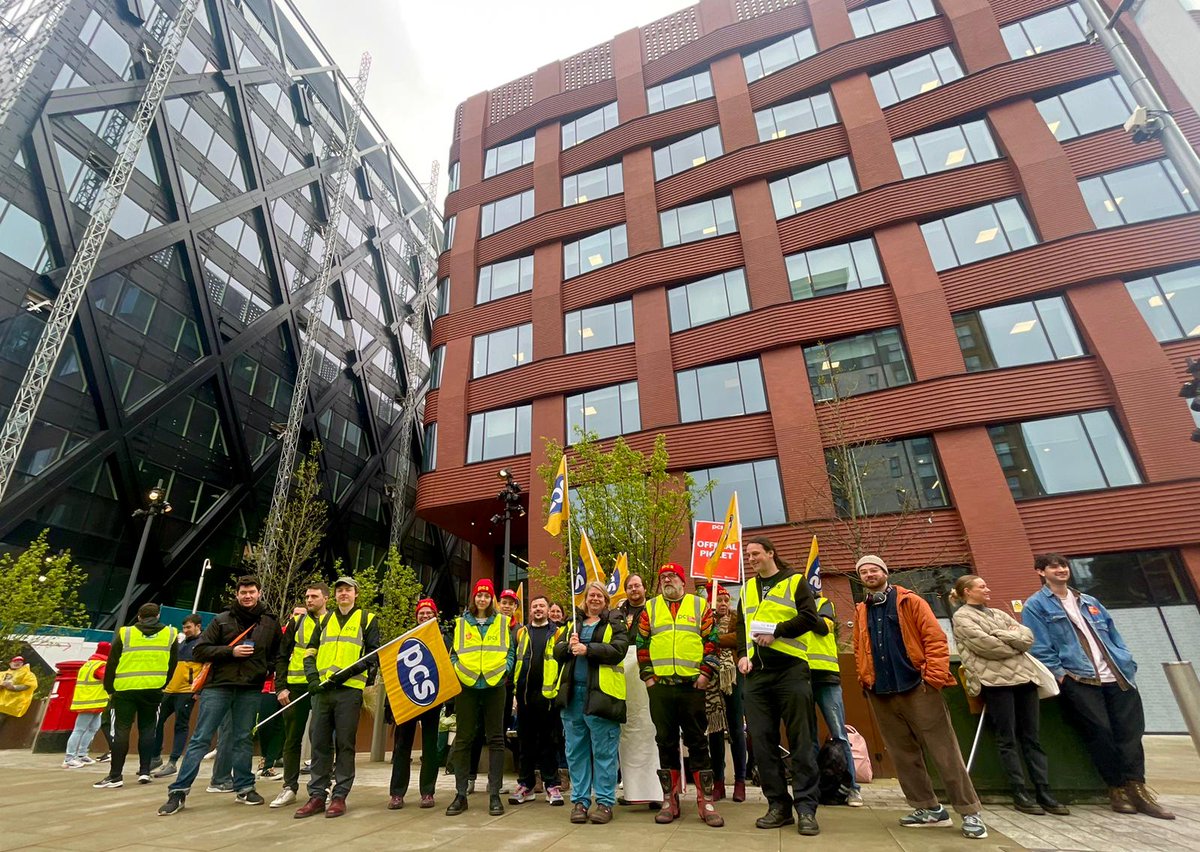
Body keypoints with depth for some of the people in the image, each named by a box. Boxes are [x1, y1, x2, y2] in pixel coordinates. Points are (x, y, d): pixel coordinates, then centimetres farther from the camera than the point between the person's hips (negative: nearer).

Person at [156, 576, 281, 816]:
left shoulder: (271, 623, 5)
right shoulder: (222, 620, 1)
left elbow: (277, 654, 14)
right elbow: (199, 650, -2)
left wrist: (266, 670, -1)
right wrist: (230, 651, -14)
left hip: (250, 690, 1)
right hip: (218, 686, -1)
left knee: (242, 740, 10)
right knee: (200, 739, 1)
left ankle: (245, 788, 21)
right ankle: (178, 792, 12)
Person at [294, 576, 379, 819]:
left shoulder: (367, 619, 4)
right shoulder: (325, 619, 17)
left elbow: (373, 654, -2)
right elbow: (310, 651, 16)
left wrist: (348, 671, -14)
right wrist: (312, 677, 0)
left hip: (349, 689, -4)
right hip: (322, 689, 4)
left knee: (345, 744, 1)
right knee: (319, 742, 7)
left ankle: (339, 796, 11)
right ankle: (317, 795, 18)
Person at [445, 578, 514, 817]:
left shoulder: (502, 622, 8)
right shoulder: (461, 622, 9)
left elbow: (510, 651, 6)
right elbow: (454, 652, 10)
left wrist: (504, 669, -10)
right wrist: (457, 670, -7)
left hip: (494, 684, 0)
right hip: (467, 684, 1)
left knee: (495, 739, 4)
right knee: (463, 739, 5)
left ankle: (494, 794, 13)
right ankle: (460, 794, 16)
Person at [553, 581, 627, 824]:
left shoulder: (615, 624, 5)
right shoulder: (573, 624, 18)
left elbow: (618, 650, -11)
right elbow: (557, 650, 11)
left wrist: (587, 649, -18)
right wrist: (568, 646, -11)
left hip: (601, 693, -4)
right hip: (572, 693, 4)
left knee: (604, 751, 2)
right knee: (576, 750, 10)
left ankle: (605, 802, 13)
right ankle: (579, 800, 21)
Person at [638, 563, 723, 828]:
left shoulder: (700, 606, 5)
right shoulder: (650, 609, 10)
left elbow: (711, 641, 3)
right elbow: (642, 645, 10)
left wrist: (706, 673, -5)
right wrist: (648, 676, 3)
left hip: (692, 685, -1)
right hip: (660, 686, 2)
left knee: (697, 741, 4)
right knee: (666, 743, 9)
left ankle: (706, 801, 14)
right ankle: (669, 800, 20)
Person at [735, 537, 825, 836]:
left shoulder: (795, 580, 2)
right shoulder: (747, 589, 18)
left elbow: (809, 618, -9)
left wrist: (776, 631, -15)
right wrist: (742, 654, 4)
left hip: (791, 669, -5)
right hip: (756, 673, 5)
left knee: (801, 740, 0)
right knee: (762, 740, 5)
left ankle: (806, 807, 9)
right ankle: (778, 804, 16)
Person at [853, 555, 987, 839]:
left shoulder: (910, 602, -2)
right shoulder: (861, 612, 11)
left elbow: (936, 639, -8)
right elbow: (859, 651, 15)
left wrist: (933, 677, -15)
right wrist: (865, 679, 3)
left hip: (917, 688, -5)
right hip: (881, 694, 5)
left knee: (944, 752, 1)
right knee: (904, 755, 11)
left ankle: (970, 812, 12)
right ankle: (929, 808, 24)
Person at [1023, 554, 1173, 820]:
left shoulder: (1089, 602, 21)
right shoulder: (1036, 606, -1)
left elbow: (1114, 636, 20)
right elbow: (1040, 648, -7)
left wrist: (1128, 664, 7)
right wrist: (1059, 674, -14)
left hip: (1116, 677, 6)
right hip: (1078, 680, -6)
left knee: (1131, 730, 0)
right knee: (1100, 732, -7)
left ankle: (1136, 788, 9)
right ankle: (1117, 789, 8)